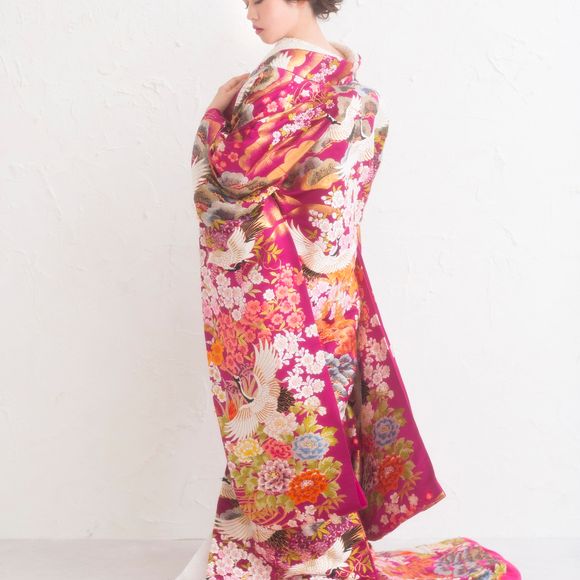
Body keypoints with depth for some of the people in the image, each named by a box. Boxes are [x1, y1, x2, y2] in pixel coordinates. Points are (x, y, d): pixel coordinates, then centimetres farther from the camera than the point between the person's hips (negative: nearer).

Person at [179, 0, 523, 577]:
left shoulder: (288, 68, -16)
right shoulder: (346, 70, 11)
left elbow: (236, 169, -18)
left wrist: (218, 108, -2)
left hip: (268, 278, -9)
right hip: (320, 268, 9)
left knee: (274, 404, 0)